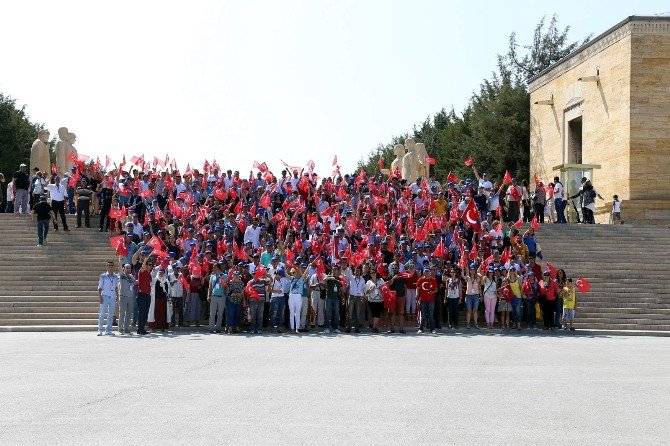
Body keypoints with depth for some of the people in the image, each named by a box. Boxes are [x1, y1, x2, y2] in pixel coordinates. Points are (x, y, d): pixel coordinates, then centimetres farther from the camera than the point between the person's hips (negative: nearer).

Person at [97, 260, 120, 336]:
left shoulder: (115, 276, 10)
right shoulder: (103, 276, -1)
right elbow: (100, 287, 1)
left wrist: (117, 296, 15)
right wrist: (100, 297, -7)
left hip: (113, 297, 4)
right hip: (105, 296, -4)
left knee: (111, 314, 5)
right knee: (102, 313, -5)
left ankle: (108, 330, 10)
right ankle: (100, 330, -1)